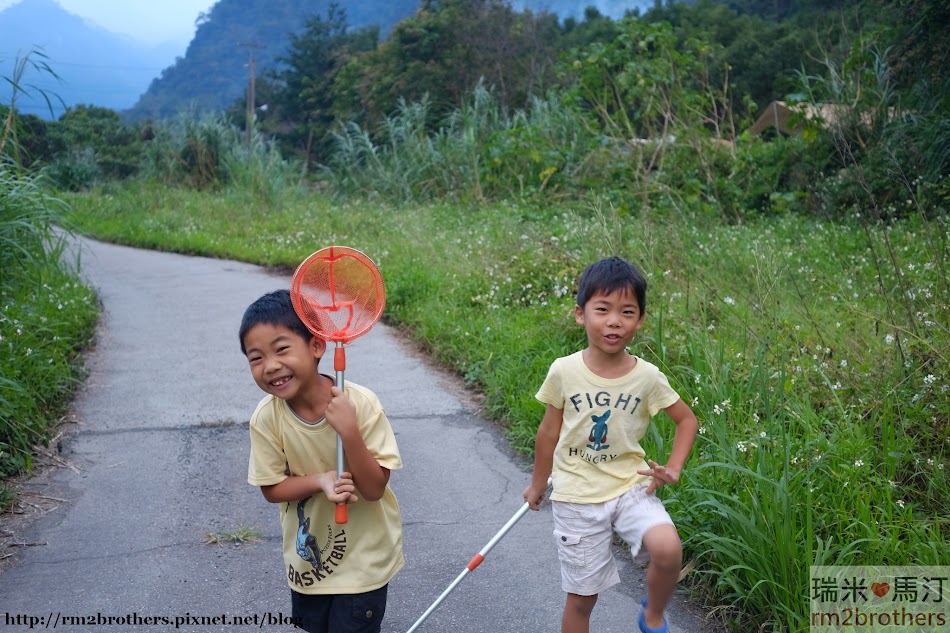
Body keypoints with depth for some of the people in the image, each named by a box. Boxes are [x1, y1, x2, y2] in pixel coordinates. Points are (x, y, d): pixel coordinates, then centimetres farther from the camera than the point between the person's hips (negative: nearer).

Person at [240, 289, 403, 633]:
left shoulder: (360, 403, -25)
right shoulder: (266, 418, -18)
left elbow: (374, 488, -22)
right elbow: (271, 488, -8)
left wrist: (349, 431, -37)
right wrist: (320, 480, -27)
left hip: (363, 555, -3)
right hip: (308, 554, 3)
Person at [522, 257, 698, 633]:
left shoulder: (647, 377, -10)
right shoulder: (564, 371, -11)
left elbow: (687, 420, 7)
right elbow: (549, 430, 4)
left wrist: (673, 469, -7)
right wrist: (538, 483, 14)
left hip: (630, 488, 0)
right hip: (576, 497, 0)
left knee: (668, 548, -28)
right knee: (581, 597, 7)